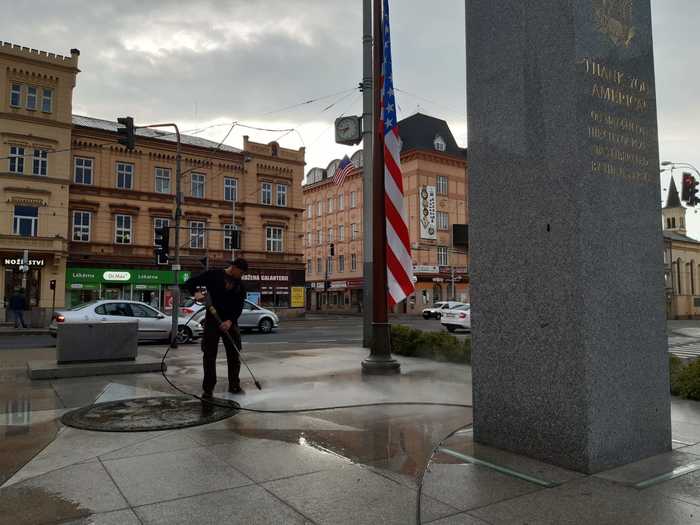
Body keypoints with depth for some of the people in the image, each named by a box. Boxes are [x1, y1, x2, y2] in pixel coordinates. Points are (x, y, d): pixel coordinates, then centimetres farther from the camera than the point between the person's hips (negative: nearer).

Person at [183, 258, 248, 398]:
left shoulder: (240, 285, 5)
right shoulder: (213, 275, -6)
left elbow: (239, 307, -1)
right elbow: (189, 283, -5)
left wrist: (230, 320, -17)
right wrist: (196, 292, -26)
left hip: (230, 322, 4)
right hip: (212, 321, -4)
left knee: (234, 354, 8)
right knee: (209, 355, -2)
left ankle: (234, 385, 21)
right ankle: (208, 388, 7)